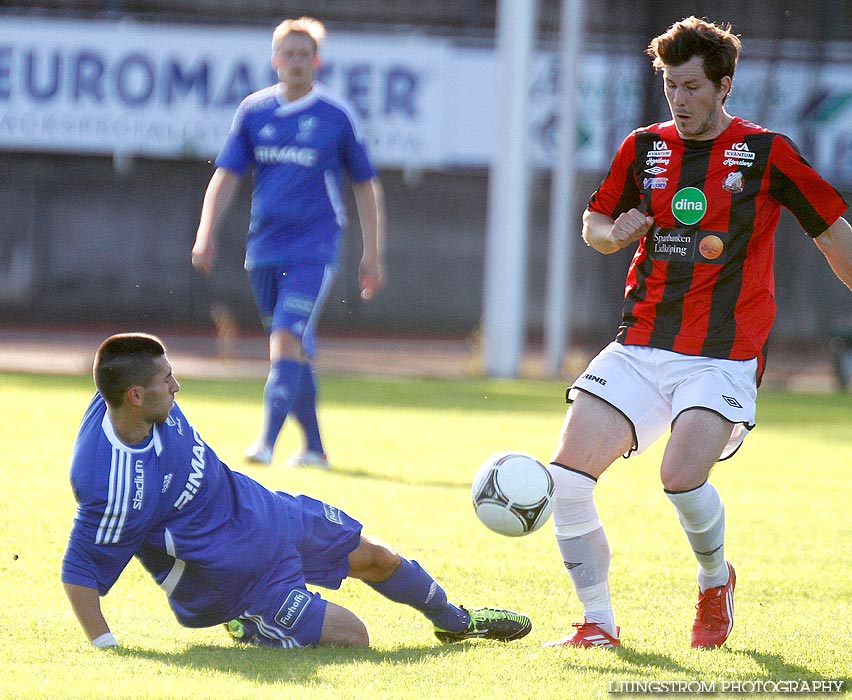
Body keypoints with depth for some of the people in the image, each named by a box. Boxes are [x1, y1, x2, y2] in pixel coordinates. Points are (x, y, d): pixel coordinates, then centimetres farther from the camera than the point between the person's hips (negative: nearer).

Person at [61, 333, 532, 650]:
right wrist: (106, 650, -35)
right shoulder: (116, 488, -39)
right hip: (233, 579, -8)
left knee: (374, 558, 19)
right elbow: (79, 573, -31)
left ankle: (454, 620, 48)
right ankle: (251, 628, 19)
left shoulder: (128, 403, -15)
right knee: (352, 636, -6)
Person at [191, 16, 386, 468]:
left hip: (313, 249, -4)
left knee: (287, 341, -19)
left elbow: (366, 188, 7)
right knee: (293, 350, 11)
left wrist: (372, 254, 5)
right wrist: (206, 235, -4)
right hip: (263, 251, 4)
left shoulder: (336, 116, -1)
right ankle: (314, 447, 23)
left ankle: (266, 443, -25)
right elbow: (226, 176, 8)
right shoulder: (254, 111, 7)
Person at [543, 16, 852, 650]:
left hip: (725, 353, -4)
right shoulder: (644, 148, 8)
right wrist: (613, 234, -2)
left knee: (682, 476, -25)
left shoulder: (765, 152, -2)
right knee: (568, 472, -11)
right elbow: (594, 222, 21)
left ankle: (716, 581, 8)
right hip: (640, 347, 4)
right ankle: (599, 622, 3)